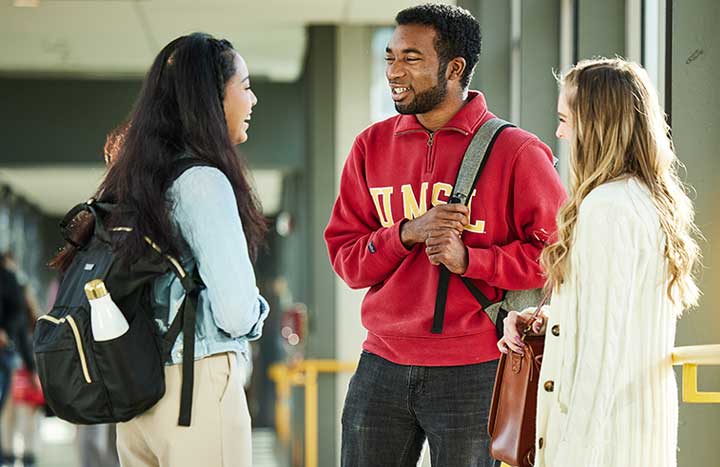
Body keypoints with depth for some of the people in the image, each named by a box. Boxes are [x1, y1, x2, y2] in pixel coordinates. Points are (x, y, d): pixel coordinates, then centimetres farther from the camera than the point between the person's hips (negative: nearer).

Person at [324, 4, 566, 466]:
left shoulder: (515, 151, -5)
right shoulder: (373, 146, 9)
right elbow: (344, 256, 7)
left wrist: (467, 258, -17)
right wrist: (409, 233, -12)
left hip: (472, 373, -4)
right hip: (382, 368, 4)